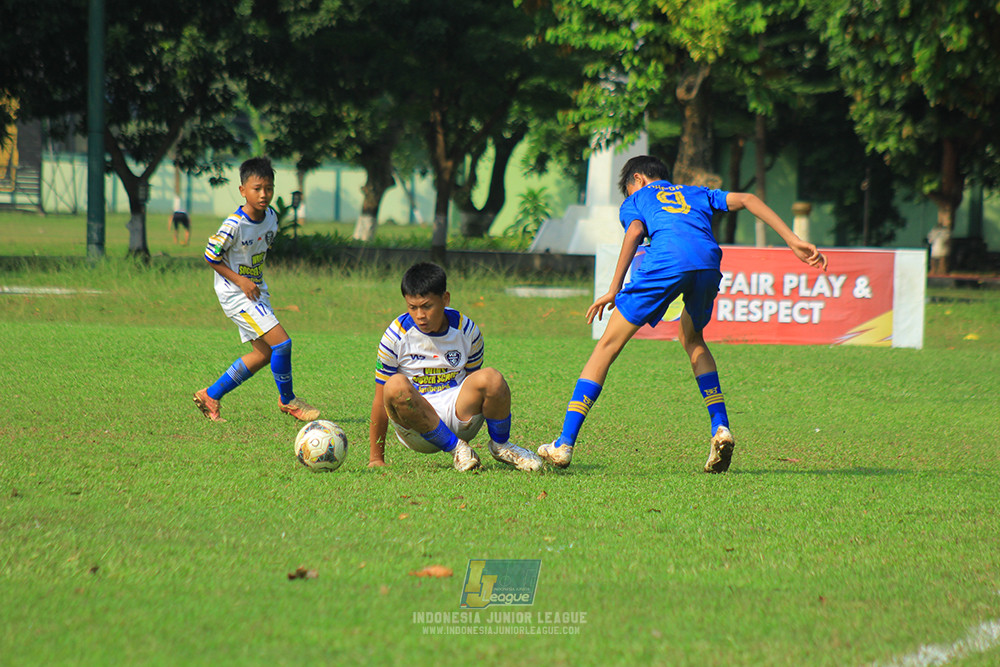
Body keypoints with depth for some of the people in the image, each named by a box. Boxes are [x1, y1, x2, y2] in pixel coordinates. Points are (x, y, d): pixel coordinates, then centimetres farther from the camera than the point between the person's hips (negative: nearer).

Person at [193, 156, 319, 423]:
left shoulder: (271, 217, 0)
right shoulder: (234, 226, -23)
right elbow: (211, 256, -15)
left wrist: (256, 280, 9)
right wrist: (240, 281, -19)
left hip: (256, 290, 9)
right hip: (235, 293, -8)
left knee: (263, 354, 9)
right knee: (281, 342, -16)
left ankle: (210, 396, 18)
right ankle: (287, 400, 5)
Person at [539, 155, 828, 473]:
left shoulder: (635, 200, 30)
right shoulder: (697, 194, 38)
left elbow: (635, 230, 7)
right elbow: (747, 200, 25)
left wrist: (614, 289, 0)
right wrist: (794, 241, 20)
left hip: (666, 262, -4)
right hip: (708, 262, 4)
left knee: (609, 344, 6)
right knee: (693, 341, 31)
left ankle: (564, 444, 2)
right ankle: (721, 428, 16)